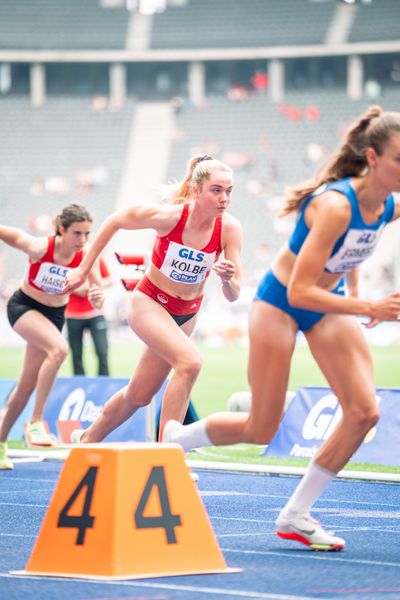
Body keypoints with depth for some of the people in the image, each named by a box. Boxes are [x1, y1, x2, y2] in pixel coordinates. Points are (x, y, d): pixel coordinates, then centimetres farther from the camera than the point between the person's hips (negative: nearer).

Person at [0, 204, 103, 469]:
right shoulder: (40, 247, -27)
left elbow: (99, 297, -23)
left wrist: (97, 298, -44)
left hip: (55, 314, 4)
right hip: (23, 306, -4)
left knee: (27, 384, 8)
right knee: (59, 349, -32)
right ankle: (36, 422, -25)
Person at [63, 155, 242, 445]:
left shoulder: (230, 229, -18)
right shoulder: (168, 216, -25)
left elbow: (233, 296, -14)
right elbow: (114, 221, -8)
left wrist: (227, 279, -38)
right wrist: (83, 270, -4)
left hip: (185, 315, 5)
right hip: (148, 302, -5)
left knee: (140, 395, 13)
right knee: (190, 361, -31)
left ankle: (87, 439, 39)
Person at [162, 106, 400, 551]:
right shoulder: (335, 205, -33)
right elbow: (300, 291, -35)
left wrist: (352, 289, 11)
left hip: (330, 303, 7)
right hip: (281, 301, -7)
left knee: (364, 411, -12)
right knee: (261, 429, 0)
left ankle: (296, 515, 0)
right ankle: (173, 439, 28)